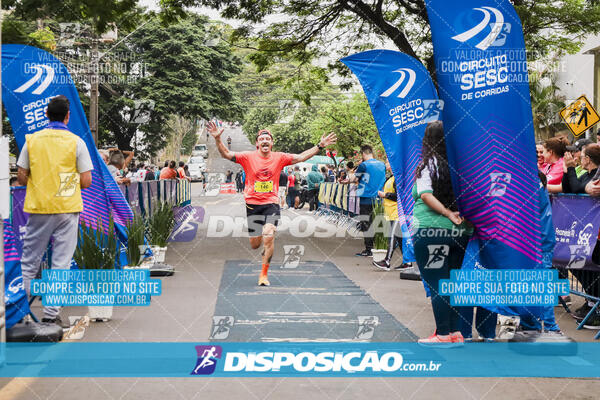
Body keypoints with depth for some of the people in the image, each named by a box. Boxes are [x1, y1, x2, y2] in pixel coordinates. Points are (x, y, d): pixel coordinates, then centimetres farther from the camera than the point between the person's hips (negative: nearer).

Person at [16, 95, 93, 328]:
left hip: (38, 207, 2)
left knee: (29, 262, 12)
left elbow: (21, 178, 3)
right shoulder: (76, 142, -4)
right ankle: (51, 315, 4)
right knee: (61, 264, 4)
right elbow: (86, 181, -5)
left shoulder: (32, 140, 2)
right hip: (67, 208, -2)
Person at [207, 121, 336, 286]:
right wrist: (217, 139, -25)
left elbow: (301, 157, 4)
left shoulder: (279, 158, 3)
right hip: (252, 203, 0)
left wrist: (320, 146, -4)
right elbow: (226, 154, -8)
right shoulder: (248, 157, -2)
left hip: (271, 203, 0)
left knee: (269, 237, -19)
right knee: (255, 245, 6)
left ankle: (264, 275, -6)